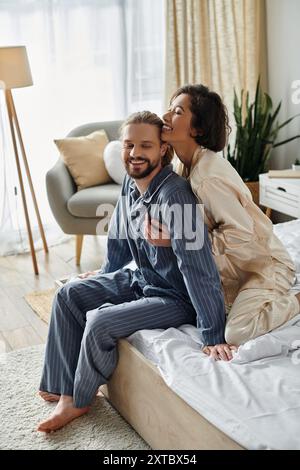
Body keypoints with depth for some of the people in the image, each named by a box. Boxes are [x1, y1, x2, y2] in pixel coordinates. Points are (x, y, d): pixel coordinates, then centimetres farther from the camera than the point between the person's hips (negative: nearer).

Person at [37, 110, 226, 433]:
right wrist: (106, 273, 29)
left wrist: (213, 338, -33)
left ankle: (79, 400, 6)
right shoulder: (131, 182, -4)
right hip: (140, 279, 9)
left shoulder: (174, 195, -31)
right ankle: (64, 389, 11)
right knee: (68, 295, 4)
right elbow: (120, 236, 15)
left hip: (176, 297, -9)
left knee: (100, 323, -23)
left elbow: (199, 267, -34)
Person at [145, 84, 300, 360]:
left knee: (237, 332, -26)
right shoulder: (187, 165, 1)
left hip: (264, 263, -9)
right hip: (238, 264, 9)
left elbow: (241, 235, -27)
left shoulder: (207, 177, -28)